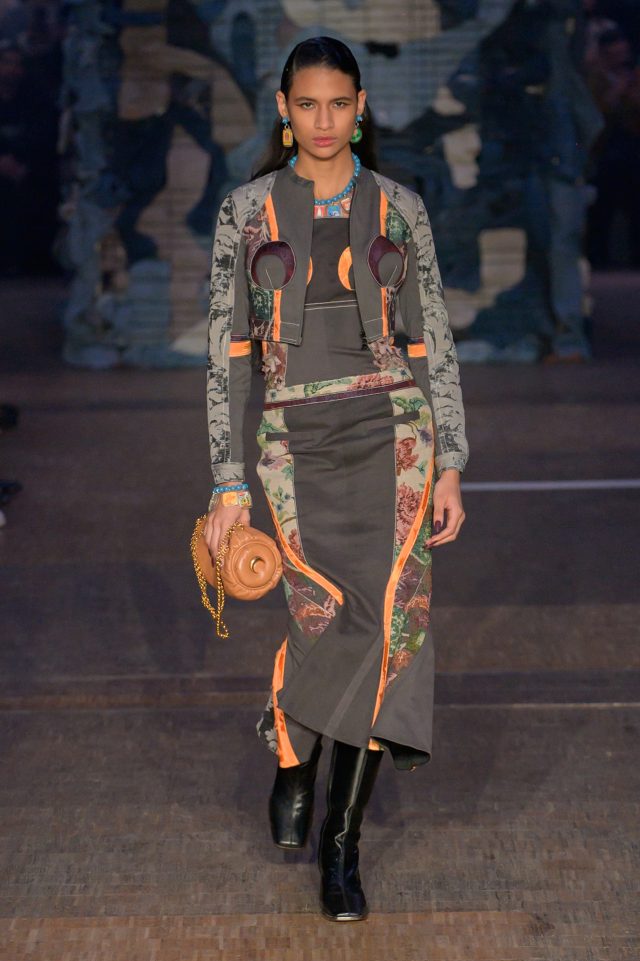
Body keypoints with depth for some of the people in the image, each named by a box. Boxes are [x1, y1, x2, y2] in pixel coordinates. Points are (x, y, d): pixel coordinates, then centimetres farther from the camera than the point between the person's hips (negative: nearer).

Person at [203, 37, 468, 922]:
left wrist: (450, 469, 1)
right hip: (298, 443, -1)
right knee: (329, 619, -16)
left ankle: (342, 845, 5)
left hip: (391, 431, 1)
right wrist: (229, 485, -5)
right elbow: (228, 353, 0)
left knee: (384, 624, -9)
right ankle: (293, 756, 18)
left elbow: (433, 344, 7)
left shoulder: (399, 210, 5)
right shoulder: (246, 212, 2)